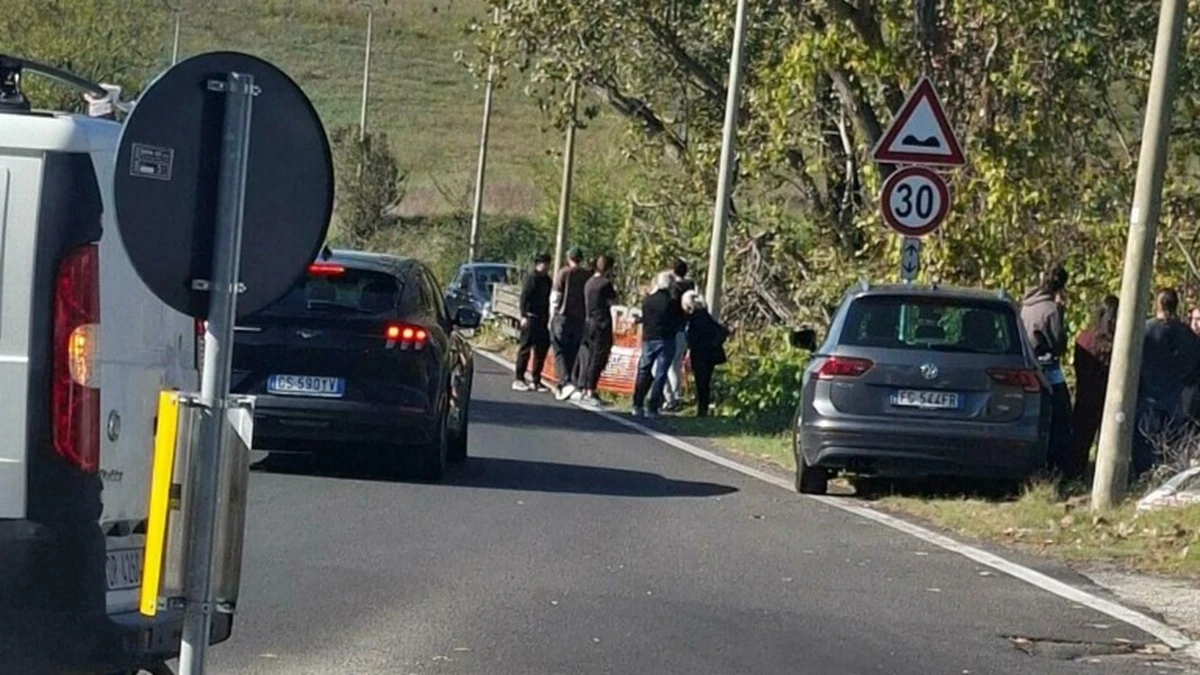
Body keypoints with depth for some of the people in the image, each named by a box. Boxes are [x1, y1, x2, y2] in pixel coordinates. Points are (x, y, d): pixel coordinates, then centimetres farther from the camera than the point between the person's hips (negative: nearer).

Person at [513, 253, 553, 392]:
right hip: (530, 317, -8)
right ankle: (519, 379, -1)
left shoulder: (547, 280, 15)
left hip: (542, 319, 8)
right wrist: (523, 316, -18)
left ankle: (536, 381, 13)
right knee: (525, 348, -5)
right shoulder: (531, 278, -8)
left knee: (542, 348, 6)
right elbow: (523, 297, -12)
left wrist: (547, 319, 15)